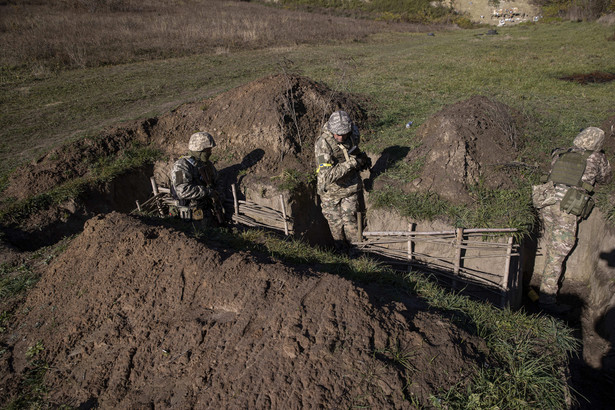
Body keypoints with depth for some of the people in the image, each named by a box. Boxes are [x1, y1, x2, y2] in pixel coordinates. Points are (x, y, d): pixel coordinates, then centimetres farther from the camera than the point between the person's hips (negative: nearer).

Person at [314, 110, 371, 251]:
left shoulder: (353, 134, -11)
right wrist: (352, 163, -36)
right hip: (331, 190, -3)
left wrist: (363, 158, -5)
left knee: (350, 222, 11)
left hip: (350, 186, 3)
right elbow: (328, 176, -38)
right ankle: (342, 252, 39)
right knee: (336, 223, 16)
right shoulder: (323, 144, -30)